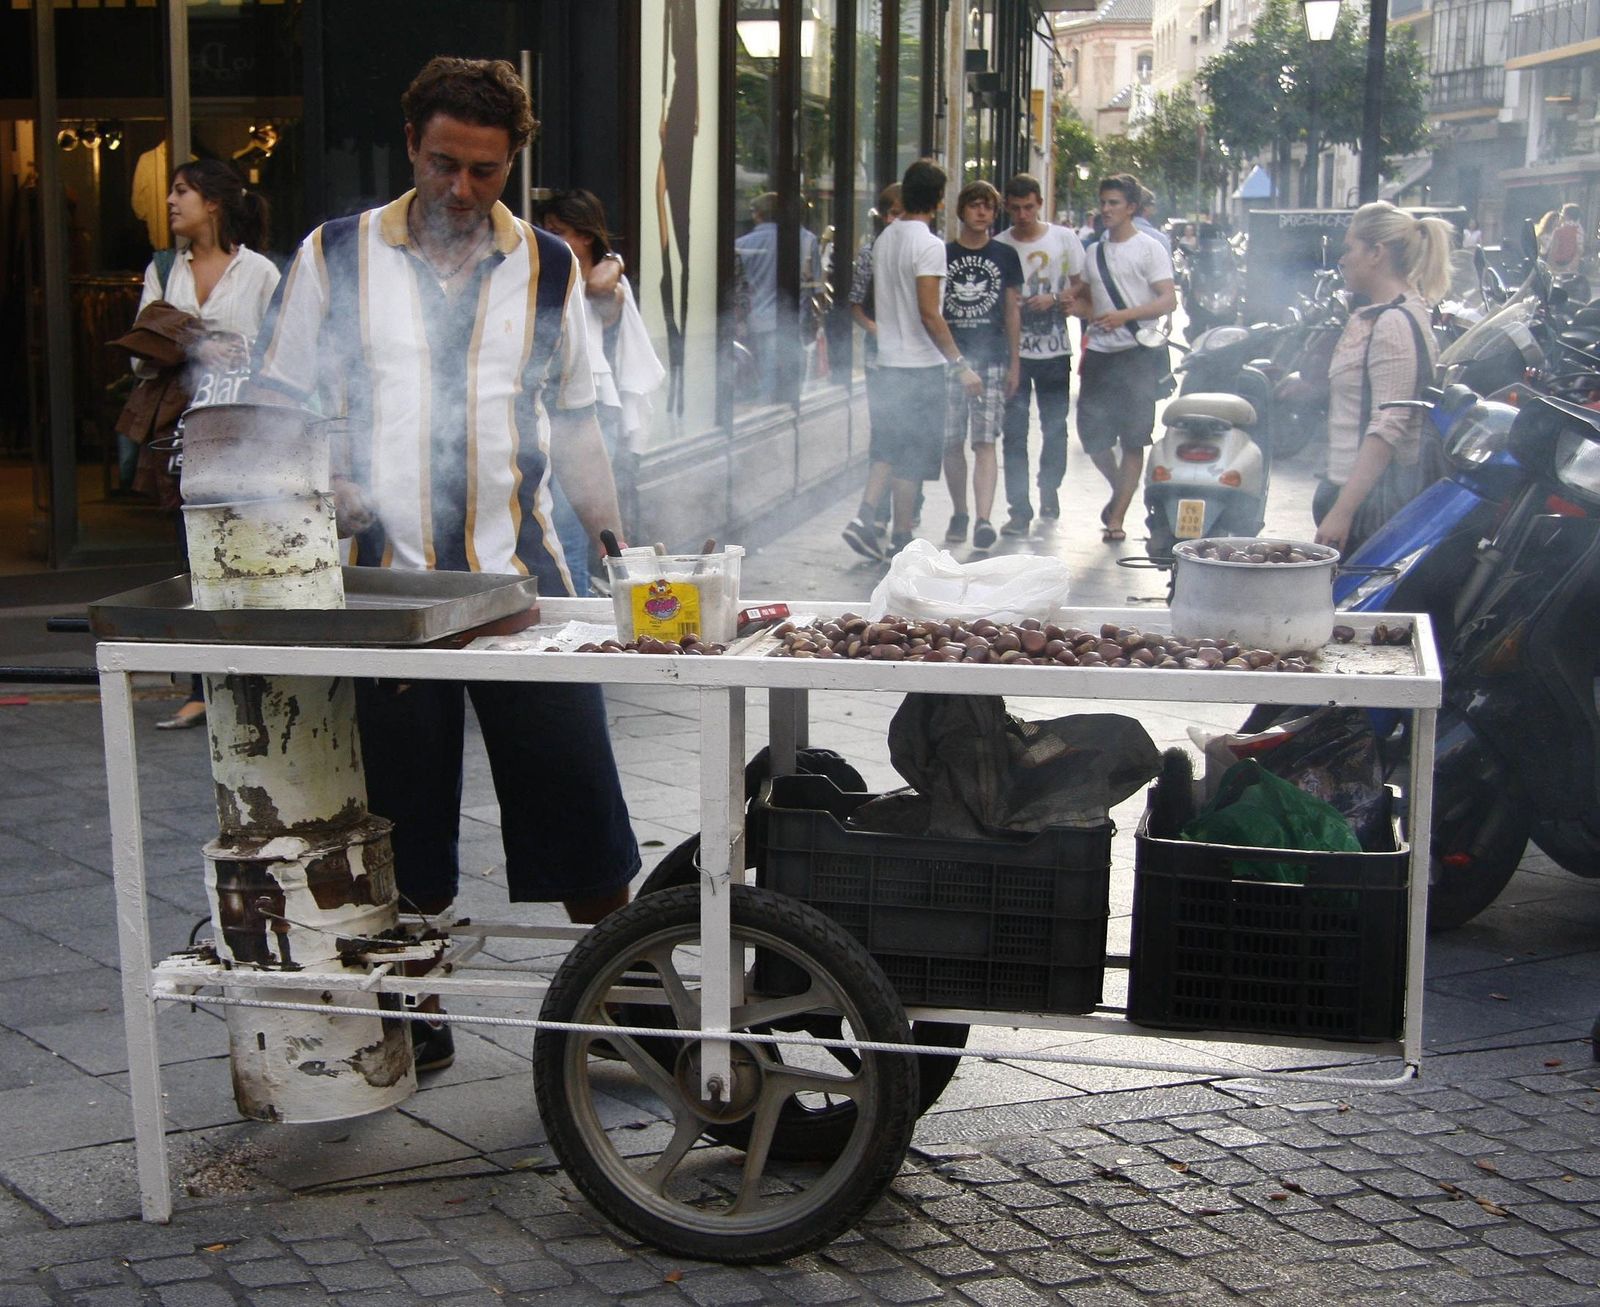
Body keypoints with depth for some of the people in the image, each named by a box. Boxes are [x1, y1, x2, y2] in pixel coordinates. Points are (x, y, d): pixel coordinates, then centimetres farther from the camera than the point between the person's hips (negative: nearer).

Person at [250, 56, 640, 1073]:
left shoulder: (548, 267, 9)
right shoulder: (337, 256, 5)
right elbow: (276, 405, 9)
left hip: (522, 570, 1)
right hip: (384, 572, 0)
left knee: (580, 801, 0)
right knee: (405, 810, 8)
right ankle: (418, 1016, 22)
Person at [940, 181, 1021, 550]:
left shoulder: (1006, 256, 8)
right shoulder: (942, 255, 7)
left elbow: (1013, 312, 11)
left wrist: (1013, 363, 7)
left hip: (991, 359, -1)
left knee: (985, 443, -9)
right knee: (952, 444, 5)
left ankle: (983, 520, -17)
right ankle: (959, 514, 20)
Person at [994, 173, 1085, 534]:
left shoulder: (1064, 239, 3)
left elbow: (1081, 285, 7)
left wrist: (1057, 299, -11)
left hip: (1055, 349, 1)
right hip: (1014, 350, -1)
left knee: (1055, 428, 11)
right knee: (1014, 433, -4)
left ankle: (1049, 491, 33)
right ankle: (1019, 510, -1)